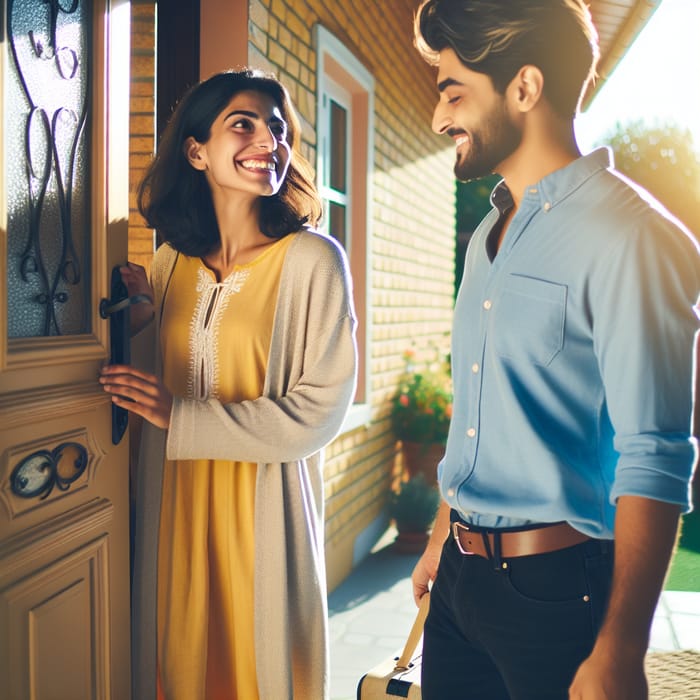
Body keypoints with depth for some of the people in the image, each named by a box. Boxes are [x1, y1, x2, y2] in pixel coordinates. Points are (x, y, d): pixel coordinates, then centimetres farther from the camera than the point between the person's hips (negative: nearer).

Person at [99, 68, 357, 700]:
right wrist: (134, 309, -1)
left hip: (263, 506, -4)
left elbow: (321, 410, -13)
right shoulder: (172, 259, 5)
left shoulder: (313, 258, -10)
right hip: (173, 502, 4)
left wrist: (182, 419, -14)